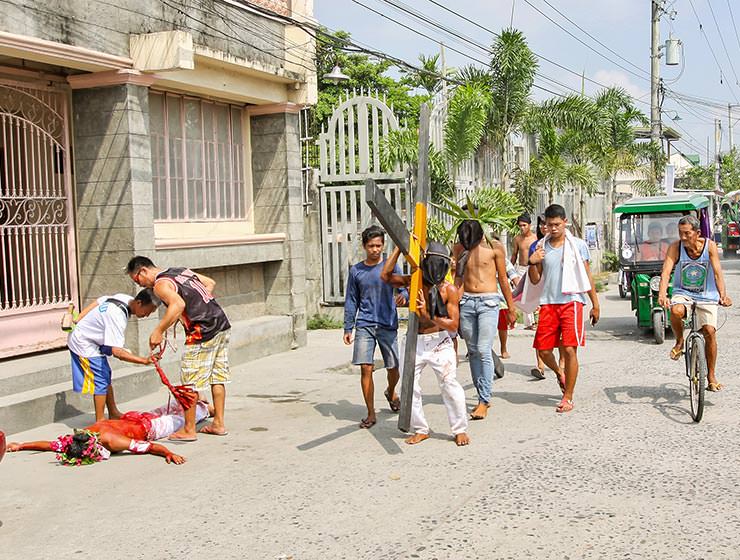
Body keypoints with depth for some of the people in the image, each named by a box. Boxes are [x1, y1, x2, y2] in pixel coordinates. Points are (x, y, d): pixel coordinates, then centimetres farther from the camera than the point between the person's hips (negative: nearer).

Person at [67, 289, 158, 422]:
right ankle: (100, 421, 1)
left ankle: (113, 413, 24)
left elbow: (97, 302, 8)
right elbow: (116, 351, -40)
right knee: (100, 381, -8)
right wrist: (144, 361, -44)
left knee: (106, 376, 14)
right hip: (84, 345, -10)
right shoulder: (118, 317, -36)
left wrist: (78, 322, 15)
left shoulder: (124, 298, -9)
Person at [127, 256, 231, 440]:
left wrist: (158, 331, -22)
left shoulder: (160, 284, -8)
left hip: (202, 333, -9)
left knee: (189, 382, 2)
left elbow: (178, 304, -27)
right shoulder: (181, 271, 17)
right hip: (222, 324, 9)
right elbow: (210, 283, 24)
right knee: (217, 377, 15)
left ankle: (189, 430, 8)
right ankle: (218, 424, 23)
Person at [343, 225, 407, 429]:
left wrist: (403, 297, -29)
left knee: (393, 368, 4)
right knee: (366, 368, -6)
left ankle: (391, 393, 39)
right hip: (364, 326, 1)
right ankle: (371, 414, 6)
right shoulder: (356, 271, 7)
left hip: (388, 325, 0)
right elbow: (351, 302, 12)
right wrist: (348, 329, 8)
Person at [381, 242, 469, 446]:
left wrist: (429, 315, -22)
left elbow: (453, 325, -10)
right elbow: (386, 275, -12)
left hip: (439, 342, -3)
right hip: (415, 342, 3)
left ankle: (460, 430, 5)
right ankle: (420, 430, 18)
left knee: (449, 384, -10)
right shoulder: (413, 282, 0)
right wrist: (401, 247, -13)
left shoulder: (449, 290, -8)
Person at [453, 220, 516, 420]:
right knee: (473, 351, 6)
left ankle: (484, 401, -8)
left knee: (484, 350, -11)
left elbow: (503, 279, 5)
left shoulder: (494, 249, -2)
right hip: (466, 301, 4)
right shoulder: (460, 249, 6)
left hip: (488, 301, -4)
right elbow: (458, 277, 12)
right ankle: (483, 396, 16)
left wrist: (511, 308, 9)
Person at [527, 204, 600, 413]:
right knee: (543, 349, 1)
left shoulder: (578, 245, 4)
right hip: (548, 303, 3)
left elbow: (587, 276, 8)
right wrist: (533, 263, -9)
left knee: (570, 349, -9)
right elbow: (535, 280, 10)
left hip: (571, 302, -3)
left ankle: (568, 397, 1)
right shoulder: (540, 247, 9)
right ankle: (559, 373, 34)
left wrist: (595, 304, 6)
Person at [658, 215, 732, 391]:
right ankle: (679, 342, -2)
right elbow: (666, 272, -21)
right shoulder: (675, 247, -12)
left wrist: (723, 295, -33)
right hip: (683, 293, 0)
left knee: (710, 332, -12)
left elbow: (718, 273, -17)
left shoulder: (709, 246, -12)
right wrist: (662, 294, -37)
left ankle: (711, 376, 5)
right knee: (676, 311, -33)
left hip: (706, 296, 0)